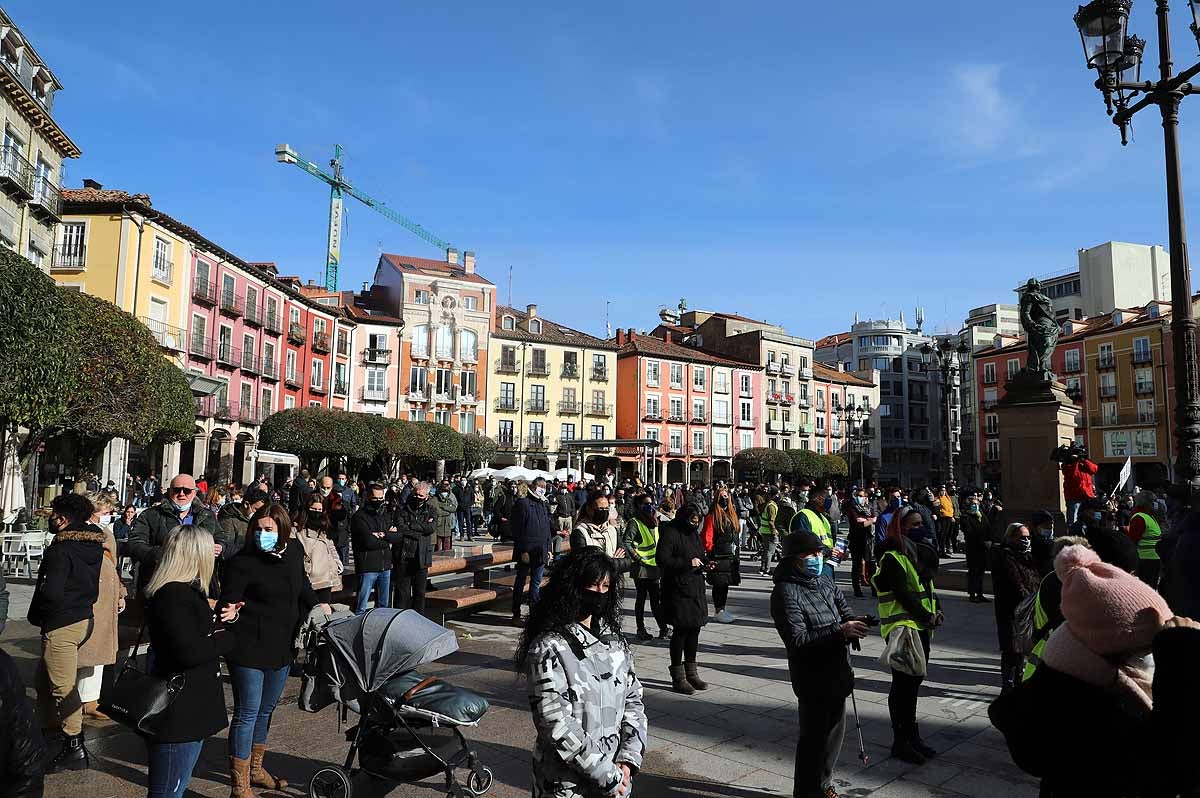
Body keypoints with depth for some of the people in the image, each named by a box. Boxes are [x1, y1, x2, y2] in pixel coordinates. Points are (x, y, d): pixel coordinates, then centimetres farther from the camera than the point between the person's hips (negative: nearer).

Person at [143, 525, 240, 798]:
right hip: (178, 713, -10)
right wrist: (225, 638, -14)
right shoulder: (174, 595, -22)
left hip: (187, 710, 10)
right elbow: (189, 651, -28)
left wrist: (219, 621, 13)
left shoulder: (182, 590, 11)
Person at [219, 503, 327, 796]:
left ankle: (255, 769, 41)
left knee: (266, 710, 22)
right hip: (249, 649, -6)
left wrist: (317, 605, 16)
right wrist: (230, 609, -40)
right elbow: (227, 602, -19)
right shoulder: (241, 562, -16)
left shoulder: (294, 552, 1)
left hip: (282, 648, 6)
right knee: (247, 714, 1)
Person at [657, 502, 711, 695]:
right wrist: (688, 563, -19)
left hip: (696, 587, 8)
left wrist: (705, 564, 4)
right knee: (681, 630, -4)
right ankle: (678, 677, 7)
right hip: (677, 588, -8)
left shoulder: (694, 532, 14)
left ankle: (691, 673, 24)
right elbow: (662, 559, -19)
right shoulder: (670, 532, -12)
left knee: (694, 629, 11)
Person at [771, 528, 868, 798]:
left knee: (834, 731, 20)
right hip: (812, 679, -8)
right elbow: (798, 640, -24)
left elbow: (845, 611, 14)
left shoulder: (825, 582, 6)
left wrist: (854, 625, -10)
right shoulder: (785, 593, -18)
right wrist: (840, 632, -28)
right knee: (813, 736, 3)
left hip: (837, 672, 8)